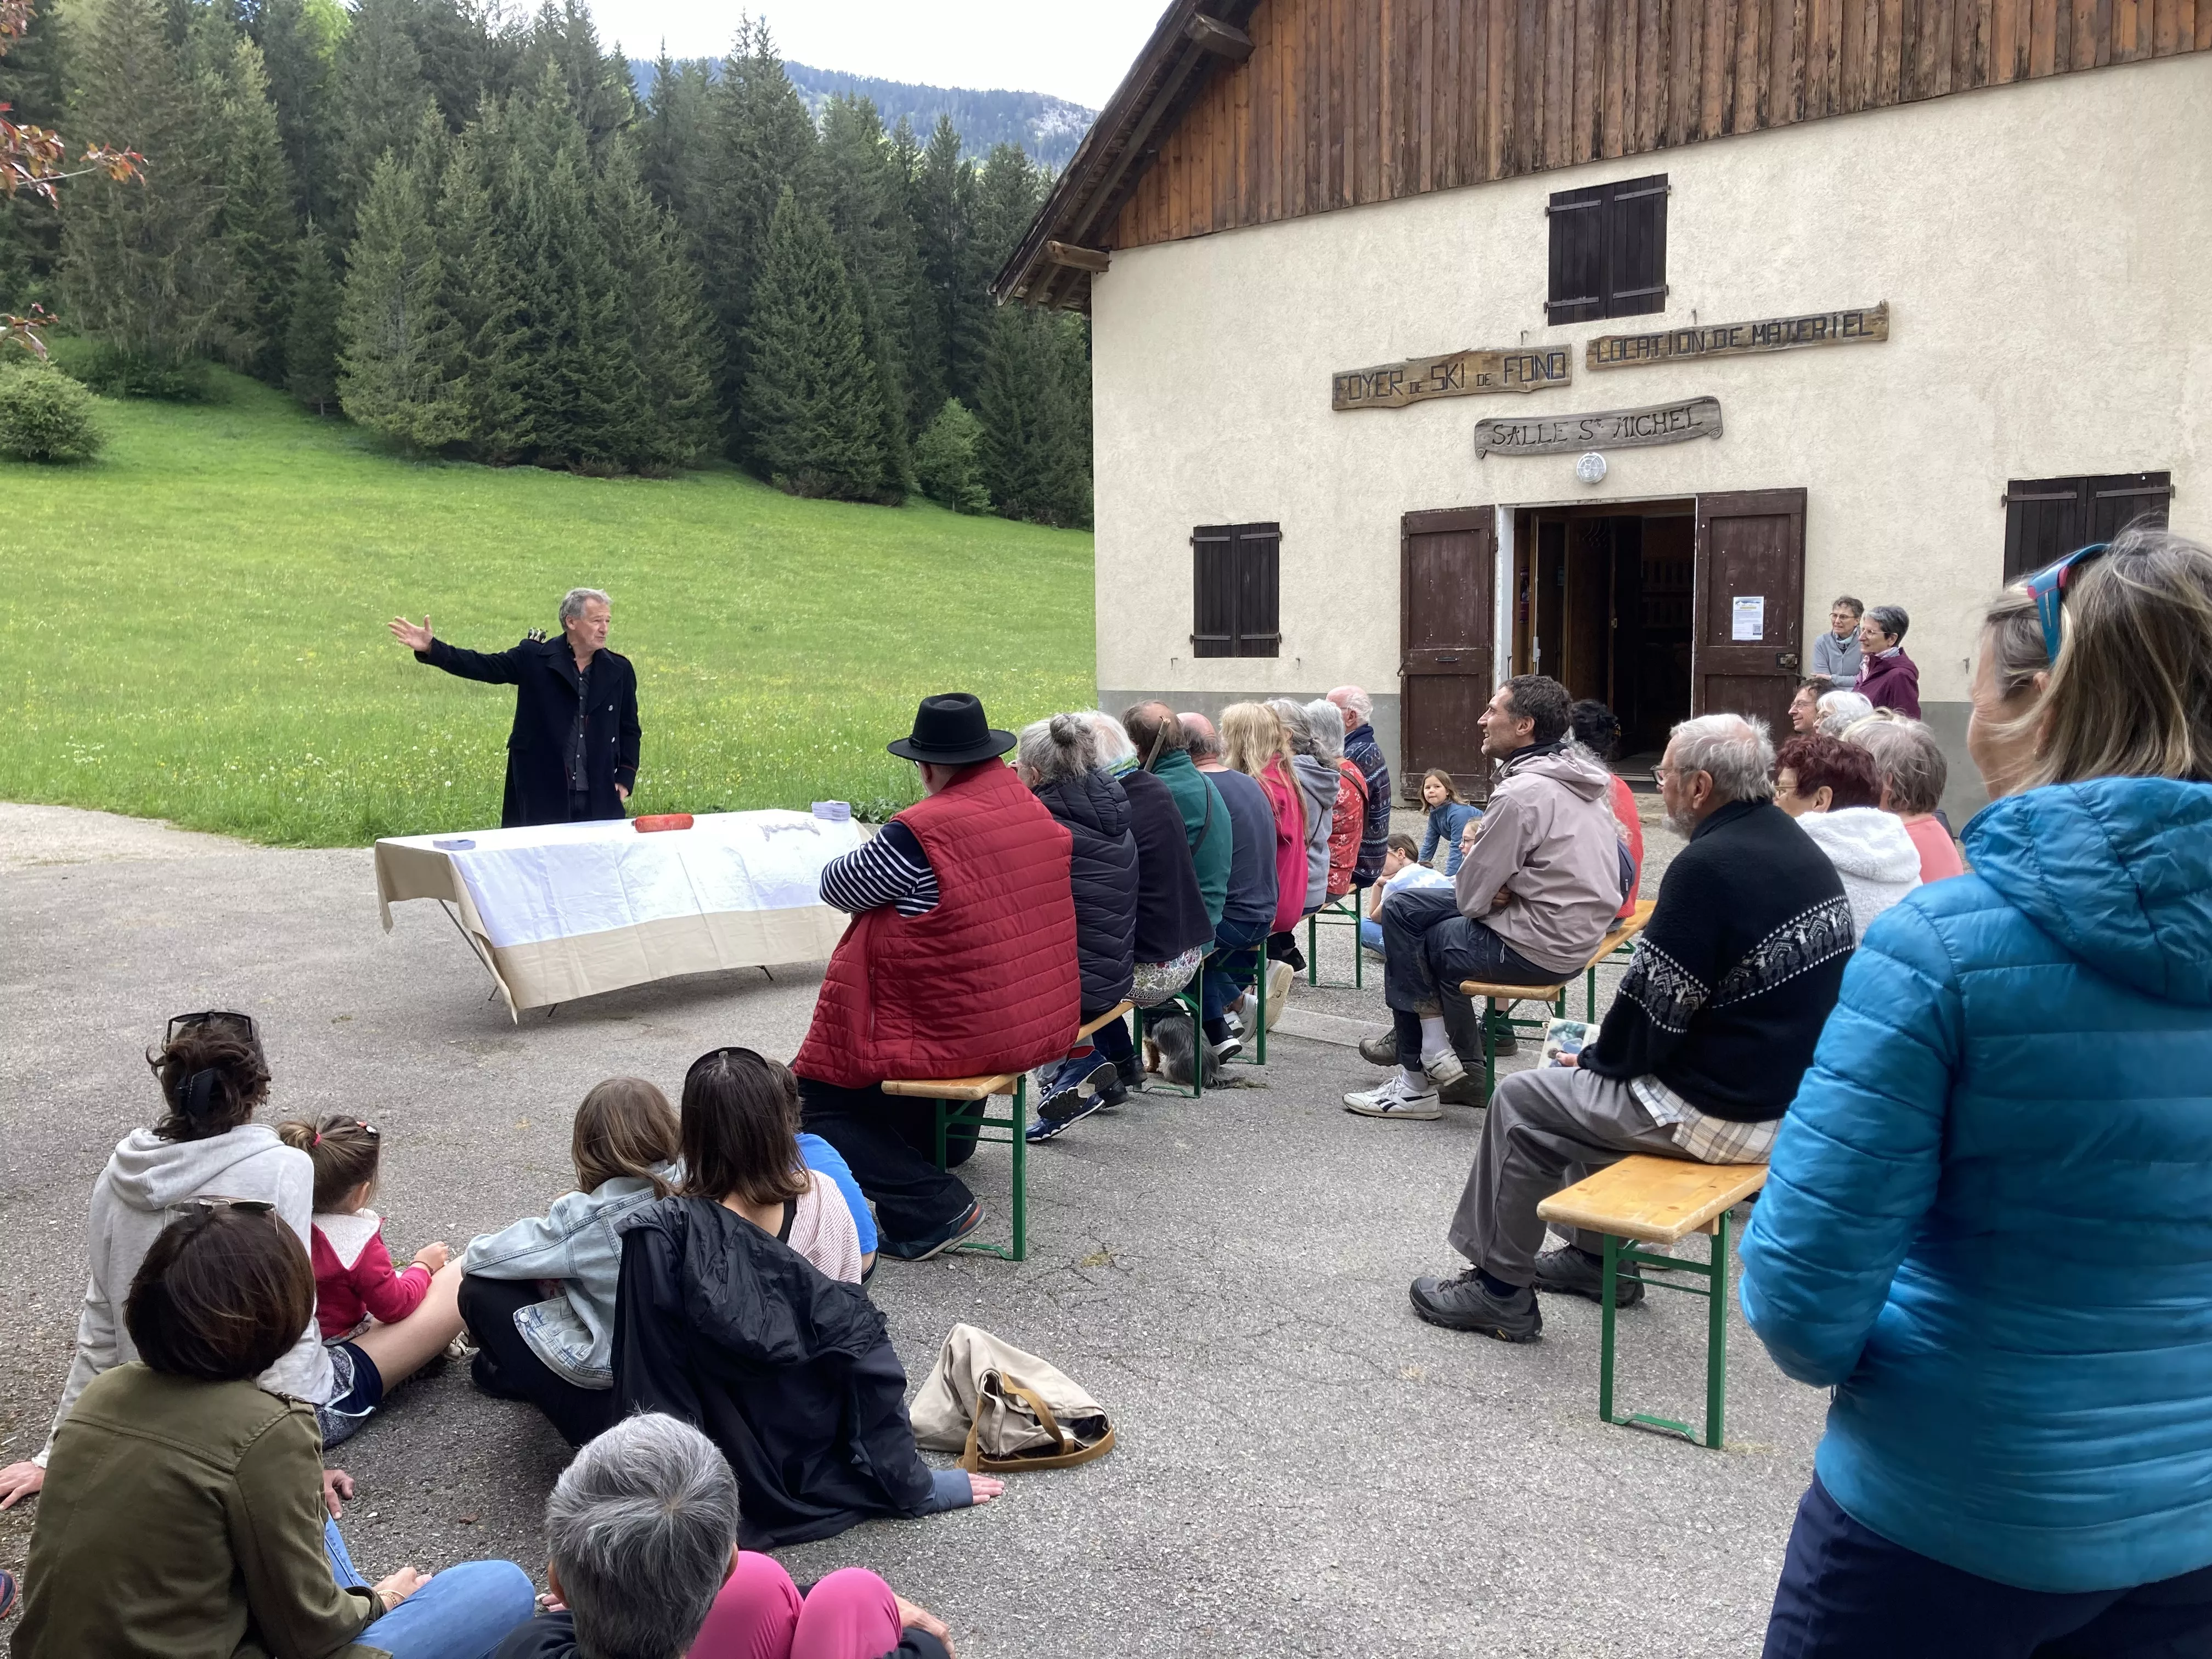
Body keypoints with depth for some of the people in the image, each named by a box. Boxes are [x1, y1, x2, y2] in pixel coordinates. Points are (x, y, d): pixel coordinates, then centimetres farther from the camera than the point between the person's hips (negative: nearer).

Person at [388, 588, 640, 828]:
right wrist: (430, 649, -18)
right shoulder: (535, 658, 1)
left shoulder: (619, 670, 7)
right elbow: (482, 666, -5)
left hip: (599, 799, 2)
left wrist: (625, 779, 5)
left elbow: (629, 729, 13)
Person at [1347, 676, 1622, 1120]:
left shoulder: (1522, 793, -23)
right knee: (1403, 908, 11)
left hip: (1539, 949, -9)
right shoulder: (1577, 774, 7)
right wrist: (1482, 840, -3)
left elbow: (1471, 895, -17)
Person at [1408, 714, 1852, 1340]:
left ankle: (1500, 1288, 16)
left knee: (1520, 1102, 4)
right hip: (1787, 1095, 9)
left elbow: (1654, 1009, -19)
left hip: (1724, 1114, -9)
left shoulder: (1708, 866, -24)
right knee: (1596, 1077, 27)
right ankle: (1596, 1256, 35)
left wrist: (1596, 1057, 2)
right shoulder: (1803, 851, 5)